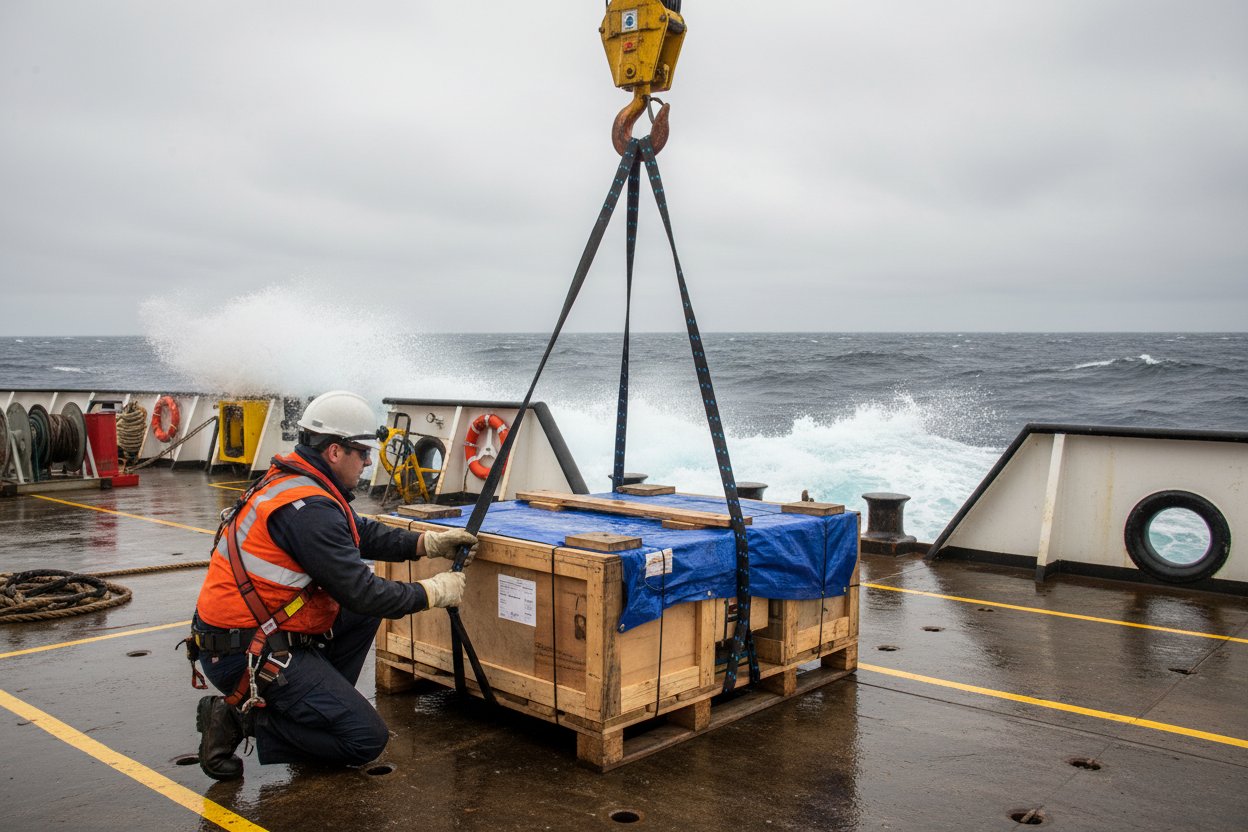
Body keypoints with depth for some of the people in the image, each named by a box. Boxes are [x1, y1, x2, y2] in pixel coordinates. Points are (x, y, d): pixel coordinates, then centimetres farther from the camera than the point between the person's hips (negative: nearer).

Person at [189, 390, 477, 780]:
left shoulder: (292, 481, 7)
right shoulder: (307, 508, -23)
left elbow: (362, 533, 18)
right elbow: (360, 592, -21)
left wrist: (429, 542, 8)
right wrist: (435, 592, -8)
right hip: (248, 655, -10)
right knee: (367, 740, -7)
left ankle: (319, 706, 14)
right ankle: (243, 718, -3)